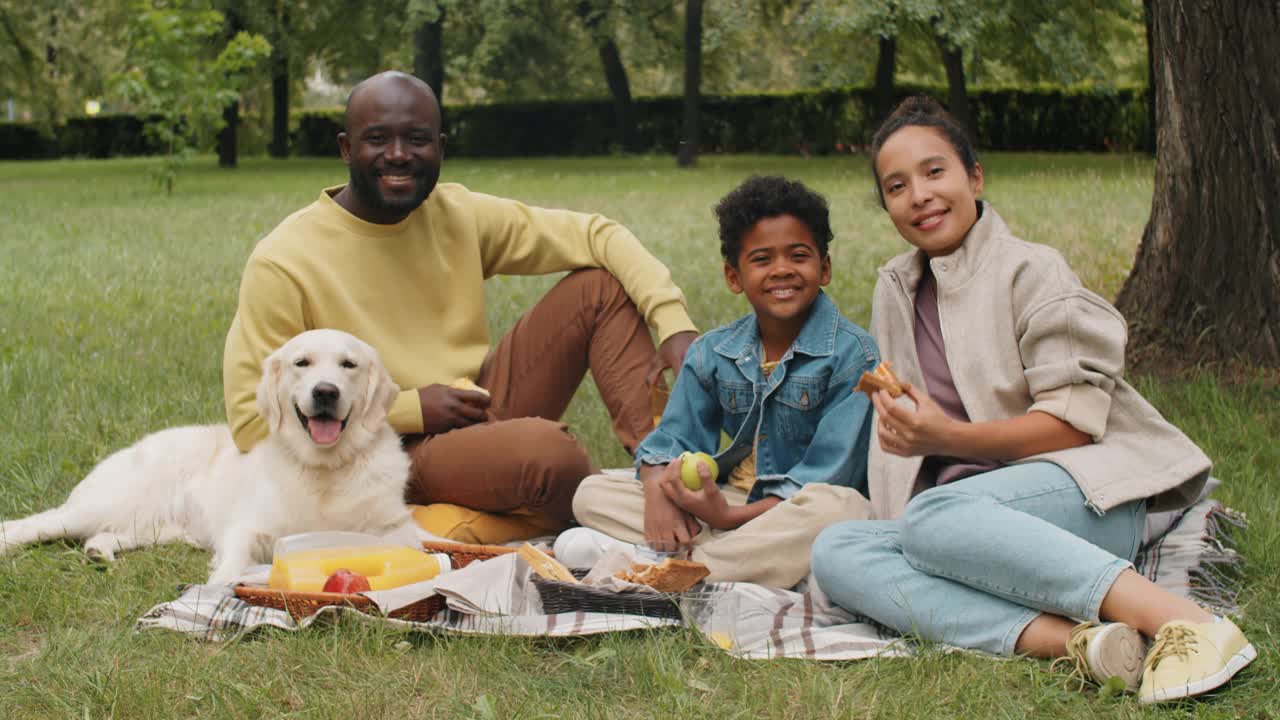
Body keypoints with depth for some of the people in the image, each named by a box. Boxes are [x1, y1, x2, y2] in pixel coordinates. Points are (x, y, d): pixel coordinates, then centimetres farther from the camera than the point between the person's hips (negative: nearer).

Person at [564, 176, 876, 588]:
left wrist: (729, 516, -25)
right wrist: (658, 492, -21)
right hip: (729, 500, 5)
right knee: (591, 493, -6)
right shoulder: (713, 354, 6)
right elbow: (670, 441, 5)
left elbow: (829, 473, -17)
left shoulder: (851, 354, -10)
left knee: (840, 508, -41)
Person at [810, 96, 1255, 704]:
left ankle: (1179, 619, -41)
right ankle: (1072, 642, -40)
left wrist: (947, 437, -18)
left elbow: (1076, 421, -8)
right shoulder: (895, 290, 19)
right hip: (968, 509, 6)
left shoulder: (1030, 272, 0)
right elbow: (903, 423, 24)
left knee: (932, 518, -38)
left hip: (1087, 499, -6)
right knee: (834, 551, -25)